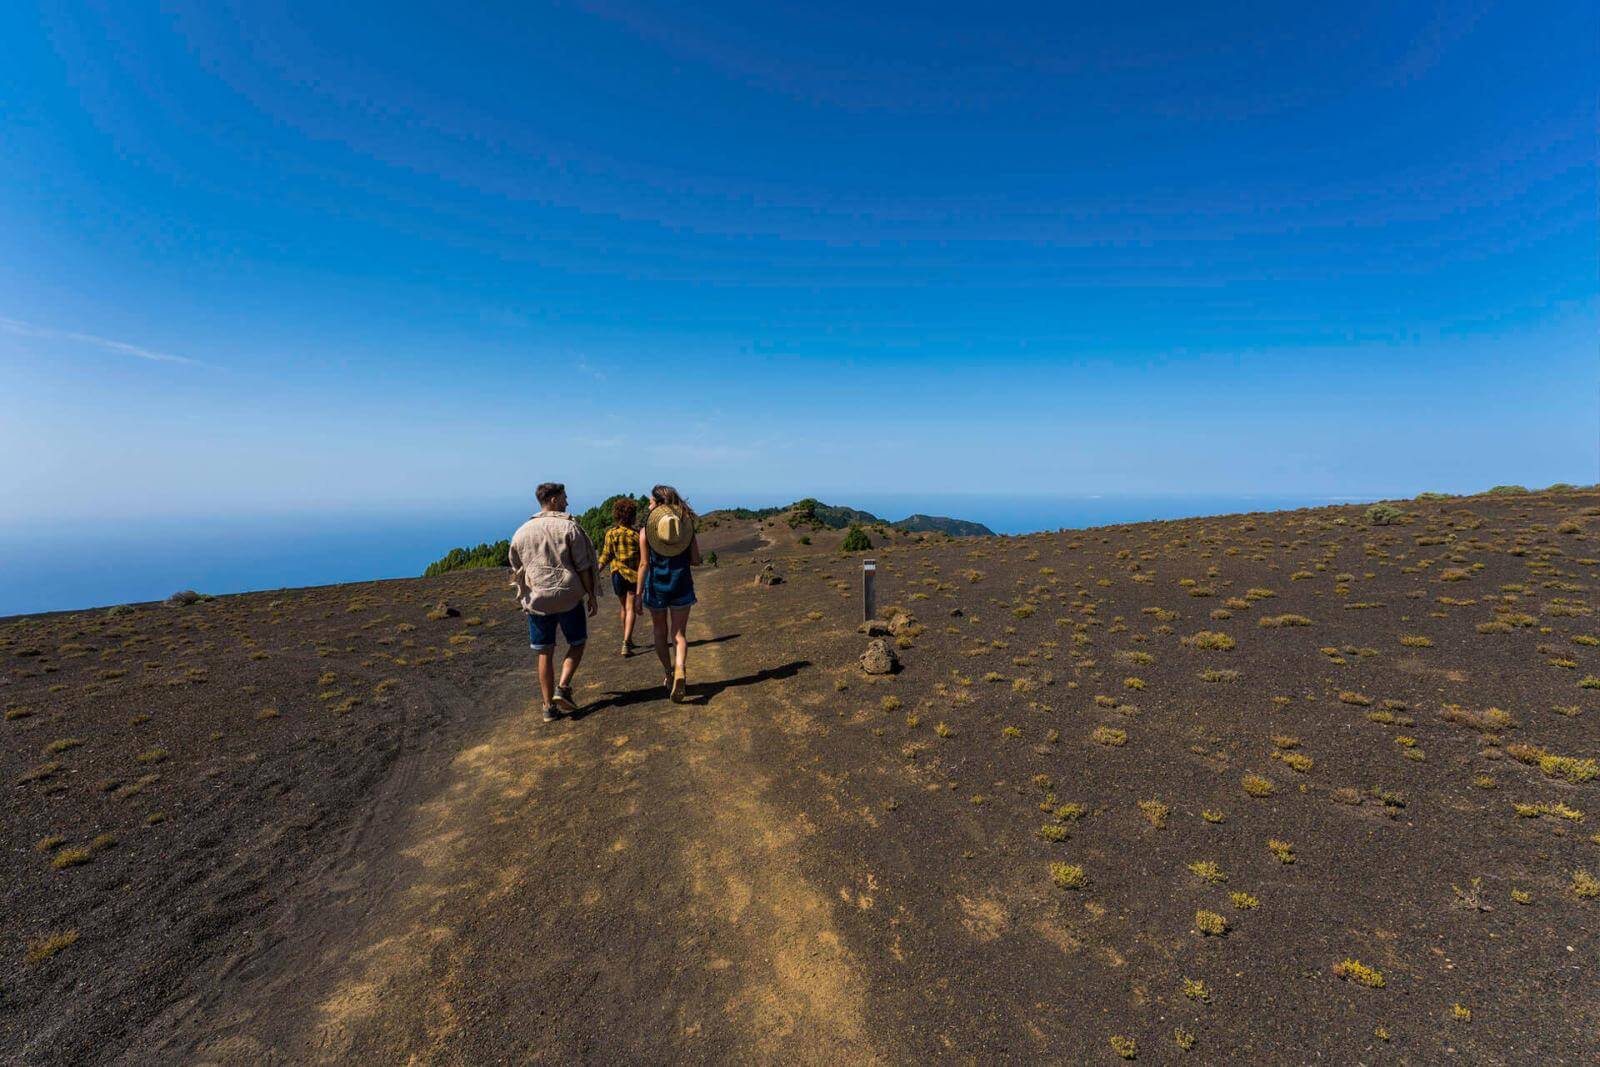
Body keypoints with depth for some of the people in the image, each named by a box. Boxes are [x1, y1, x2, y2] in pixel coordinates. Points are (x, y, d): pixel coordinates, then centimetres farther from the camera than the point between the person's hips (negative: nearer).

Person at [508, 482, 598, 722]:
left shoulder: (522, 532, 8)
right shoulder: (569, 526, -6)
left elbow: (516, 571, 15)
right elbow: (583, 567, -8)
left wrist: (525, 598, 26)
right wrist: (591, 595, -1)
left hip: (536, 601, 4)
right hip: (568, 597, -3)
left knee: (545, 653, 9)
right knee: (577, 644, 15)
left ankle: (549, 706, 13)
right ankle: (563, 687, -1)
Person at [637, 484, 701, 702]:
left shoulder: (646, 530, -6)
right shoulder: (686, 524, 0)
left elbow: (644, 564, -8)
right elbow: (696, 560, -1)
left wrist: (638, 594, -3)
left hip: (656, 584, -1)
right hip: (681, 584, 1)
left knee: (660, 633, 17)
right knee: (678, 633, 5)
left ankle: (669, 674, 24)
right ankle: (680, 670, -18)